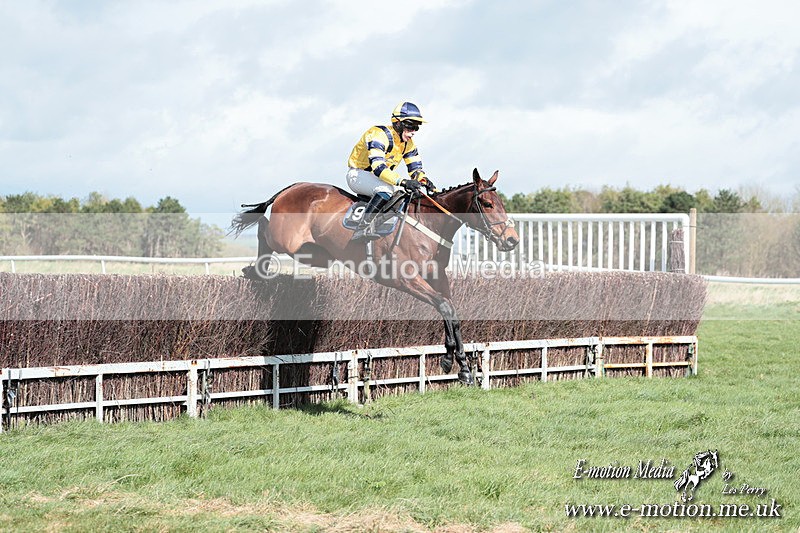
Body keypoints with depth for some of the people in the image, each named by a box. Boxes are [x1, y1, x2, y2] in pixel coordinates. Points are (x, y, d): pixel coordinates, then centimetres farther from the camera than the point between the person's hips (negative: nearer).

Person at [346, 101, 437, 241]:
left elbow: (416, 169, 6)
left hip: (379, 178, 9)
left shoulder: (408, 144, 2)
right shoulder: (379, 135, -25)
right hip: (358, 174, -9)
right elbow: (378, 167, -38)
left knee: (413, 192, 0)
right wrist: (403, 182, -48)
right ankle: (362, 228, -43)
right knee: (386, 189, -37)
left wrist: (425, 181, -19)